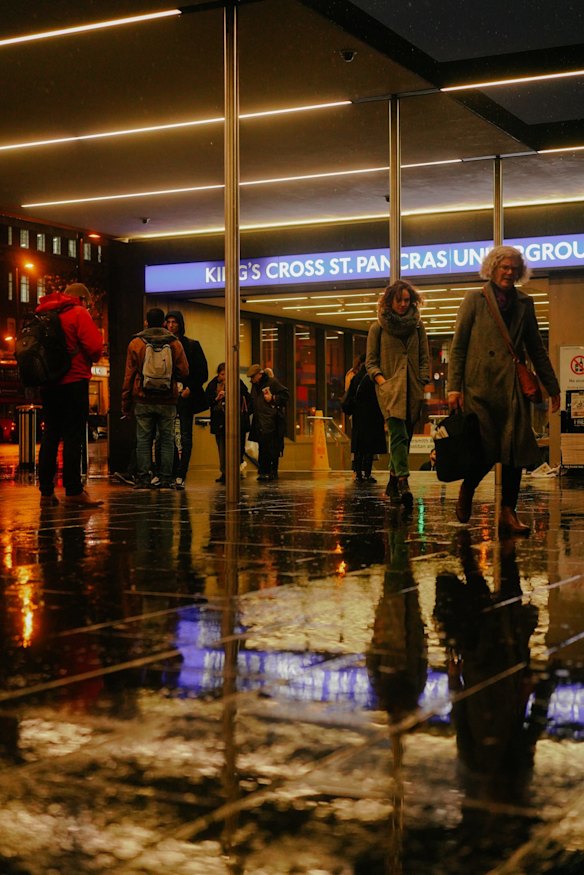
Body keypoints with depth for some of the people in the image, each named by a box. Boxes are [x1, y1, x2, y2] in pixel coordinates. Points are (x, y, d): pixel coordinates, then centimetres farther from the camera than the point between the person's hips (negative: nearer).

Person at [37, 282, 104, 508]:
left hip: (48, 383, 6)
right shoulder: (79, 313, -6)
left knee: (50, 436, 10)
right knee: (73, 437, -5)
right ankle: (73, 491, -8)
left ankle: (46, 492, 11)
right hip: (74, 381, -6)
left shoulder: (44, 313, 13)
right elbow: (94, 347, -14)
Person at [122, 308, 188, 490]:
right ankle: (166, 480, 3)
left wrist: (126, 402, 7)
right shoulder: (175, 343, 2)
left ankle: (143, 479, 2)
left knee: (143, 440, 4)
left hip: (143, 400, 0)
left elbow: (129, 375, 2)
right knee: (167, 440, 6)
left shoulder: (135, 343, 1)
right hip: (168, 401, 0)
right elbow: (184, 372, 1)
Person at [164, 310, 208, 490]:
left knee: (185, 437, -5)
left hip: (185, 396, -2)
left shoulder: (191, 345, 5)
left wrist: (190, 389, -7)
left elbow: (203, 372, 4)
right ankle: (174, 474, 3)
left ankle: (180, 476, -6)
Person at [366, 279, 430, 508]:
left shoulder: (417, 326, 12)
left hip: (412, 390, 3)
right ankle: (403, 484, -30)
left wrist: (422, 385, 2)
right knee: (399, 436, -19)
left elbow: (425, 358, 13)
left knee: (403, 438, 7)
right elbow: (370, 361, 5)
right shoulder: (378, 327, 5)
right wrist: (381, 380, -10)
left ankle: (393, 484, 20)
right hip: (390, 389, -3)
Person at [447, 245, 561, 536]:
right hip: (480, 386, -3)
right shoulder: (475, 299, 5)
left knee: (515, 451, -2)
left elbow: (536, 348, 18)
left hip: (514, 388, 4)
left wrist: (552, 387, 15)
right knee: (487, 450, -6)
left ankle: (508, 514, 3)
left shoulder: (524, 303, 14)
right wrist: (454, 386, -8)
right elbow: (458, 346, 1)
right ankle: (466, 491, 23)